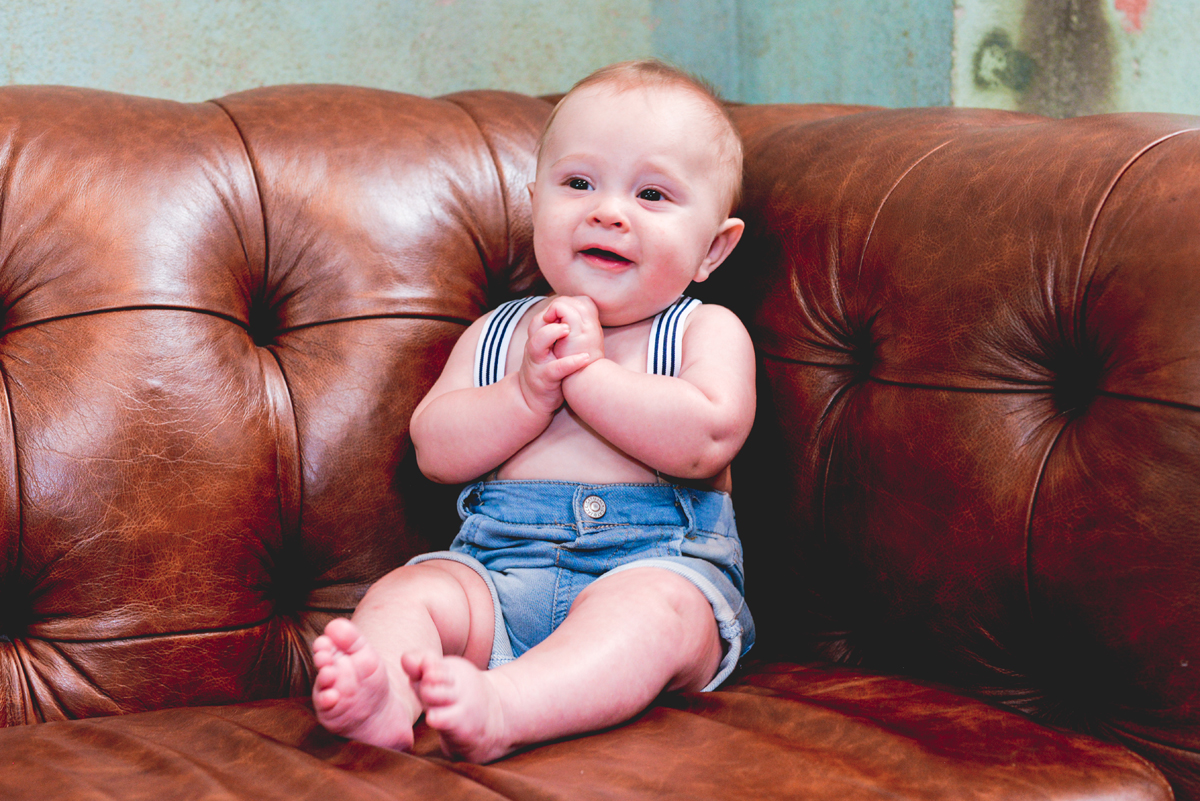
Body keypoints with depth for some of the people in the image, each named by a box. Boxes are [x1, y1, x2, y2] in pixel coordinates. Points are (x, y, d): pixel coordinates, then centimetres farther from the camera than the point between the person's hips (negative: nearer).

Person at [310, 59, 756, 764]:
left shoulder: (707, 331, 8)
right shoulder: (496, 334, 19)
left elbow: (704, 439, -13)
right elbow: (436, 450, 6)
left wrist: (585, 370, -10)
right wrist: (530, 392, -10)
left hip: (655, 563, -4)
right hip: (498, 567, 4)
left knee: (648, 607, -36)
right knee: (406, 591, -22)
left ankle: (502, 708, -61)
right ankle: (380, 694, -53)